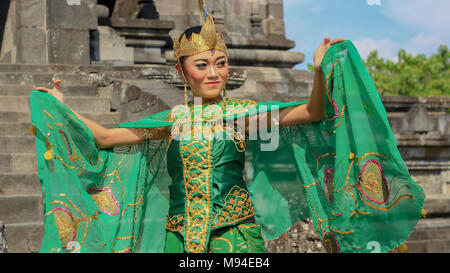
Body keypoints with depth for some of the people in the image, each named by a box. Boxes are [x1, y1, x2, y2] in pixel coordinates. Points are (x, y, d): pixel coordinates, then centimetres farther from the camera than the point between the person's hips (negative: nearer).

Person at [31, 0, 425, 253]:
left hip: (235, 231, -2)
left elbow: (314, 112, -6)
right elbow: (105, 138, 12)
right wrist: (60, 107, 11)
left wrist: (321, 70, -21)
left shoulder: (244, 113, 3)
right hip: (178, 233, 2)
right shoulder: (172, 121, 8)